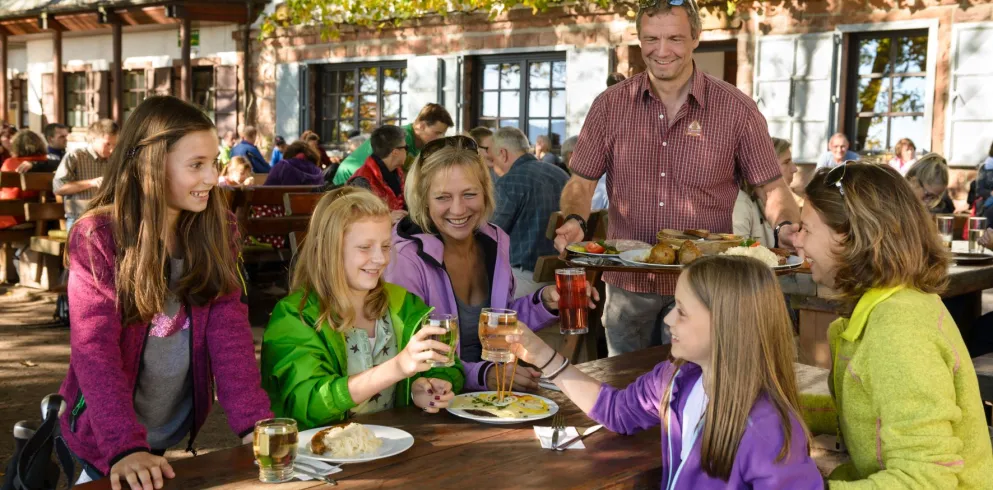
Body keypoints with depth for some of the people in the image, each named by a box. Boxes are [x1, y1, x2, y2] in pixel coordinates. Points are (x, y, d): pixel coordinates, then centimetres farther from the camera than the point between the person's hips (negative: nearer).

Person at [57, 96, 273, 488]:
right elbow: (95, 348, -27)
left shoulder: (217, 230, -7)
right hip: (105, 437, -3)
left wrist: (255, 423, -28)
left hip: (180, 435, 4)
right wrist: (125, 447, -40)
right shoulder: (97, 238, -18)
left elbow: (229, 330, -15)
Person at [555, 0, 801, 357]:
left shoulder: (737, 109, -6)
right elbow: (581, 182, 2)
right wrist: (574, 221, -18)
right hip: (627, 285, 2)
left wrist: (786, 226, -21)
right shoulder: (610, 105, 0)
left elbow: (772, 188, -1)